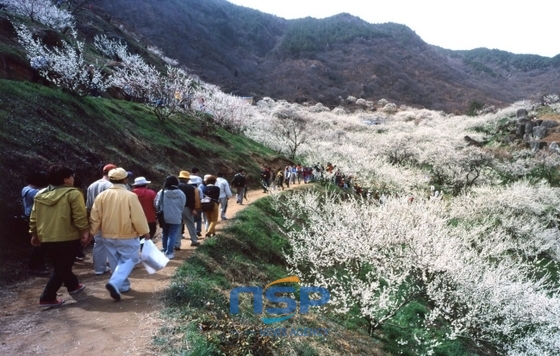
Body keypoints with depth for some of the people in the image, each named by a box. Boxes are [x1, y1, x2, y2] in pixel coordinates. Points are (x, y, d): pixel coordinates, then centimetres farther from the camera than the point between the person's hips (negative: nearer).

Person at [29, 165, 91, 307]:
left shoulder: (40, 195, 9)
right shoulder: (73, 193, -11)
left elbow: (33, 218, 13)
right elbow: (80, 217, -16)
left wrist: (34, 234, 22)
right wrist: (85, 231, -8)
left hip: (45, 238, 7)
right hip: (67, 238, -7)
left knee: (60, 265, 22)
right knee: (62, 267, 3)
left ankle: (73, 285, 39)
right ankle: (47, 298, 0)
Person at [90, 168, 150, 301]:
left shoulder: (102, 195, -3)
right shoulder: (130, 196, -17)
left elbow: (95, 217, 1)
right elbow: (138, 217, -16)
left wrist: (92, 232, 15)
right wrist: (145, 232, -3)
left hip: (107, 236, 5)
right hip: (127, 236, -5)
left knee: (115, 262, 18)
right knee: (129, 260, 6)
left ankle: (123, 285, 26)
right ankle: (114, 283, -13)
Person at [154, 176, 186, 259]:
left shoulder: (162, 192, -10)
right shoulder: (181, 193, -6)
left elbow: (157, 205, -3)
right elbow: (183, 206, 3)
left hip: (164, 217, 1)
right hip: (176, 218, -1)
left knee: (165, 234, 19)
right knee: (172, 235, 4)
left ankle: (165, 251, 30)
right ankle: (169, 253, 2)